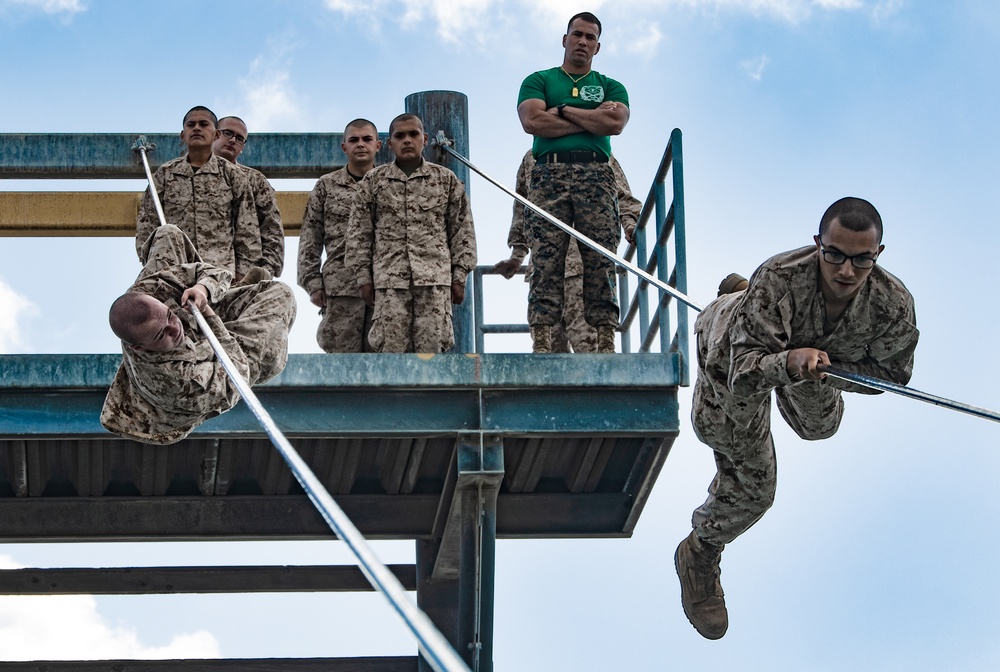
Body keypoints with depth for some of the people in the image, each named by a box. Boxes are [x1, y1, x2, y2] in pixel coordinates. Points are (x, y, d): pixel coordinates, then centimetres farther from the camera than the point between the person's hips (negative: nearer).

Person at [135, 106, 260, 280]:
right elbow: (147, 225, 13)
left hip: (221, 271, 0)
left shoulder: (233, 176, 11)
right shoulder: (164, 174, 13)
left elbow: (247, 231, 10)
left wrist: (242, 273, 3)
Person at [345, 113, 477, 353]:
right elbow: (359, 233, 12)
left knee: (432, 347, -6)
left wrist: (459, 276, 4)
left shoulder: (446, 179, 12)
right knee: (390, 347, -7)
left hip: (434, 277, 0)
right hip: (389, 279, 0)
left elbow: (462, 230, 11)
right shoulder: (373, 182, 12)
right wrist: (363, 277, 5)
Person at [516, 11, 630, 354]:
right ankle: (542, 345, -17)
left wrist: (563, 110, 1)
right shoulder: (539, 81, 18)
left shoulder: (610, 87, 21)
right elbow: (532, 120, -2)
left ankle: (606, 344, -13)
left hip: (596, 177, 1)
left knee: (601, 265, -8)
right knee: (546, 264, -11)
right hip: (549, 175, -1)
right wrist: (593, 118, 1)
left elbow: (615, 123, -1)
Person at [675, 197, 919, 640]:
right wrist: (790, 363, -68)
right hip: (736, 346, -4)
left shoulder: (894, 305, -38)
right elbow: (744, 371, -48)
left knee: (818, 427, 37)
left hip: (811, 350, 5)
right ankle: (701, 556, 32)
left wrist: (821, 369, -31)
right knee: (749, 488, -1)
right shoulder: (779, 279, -48)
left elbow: (892, 372, -19)